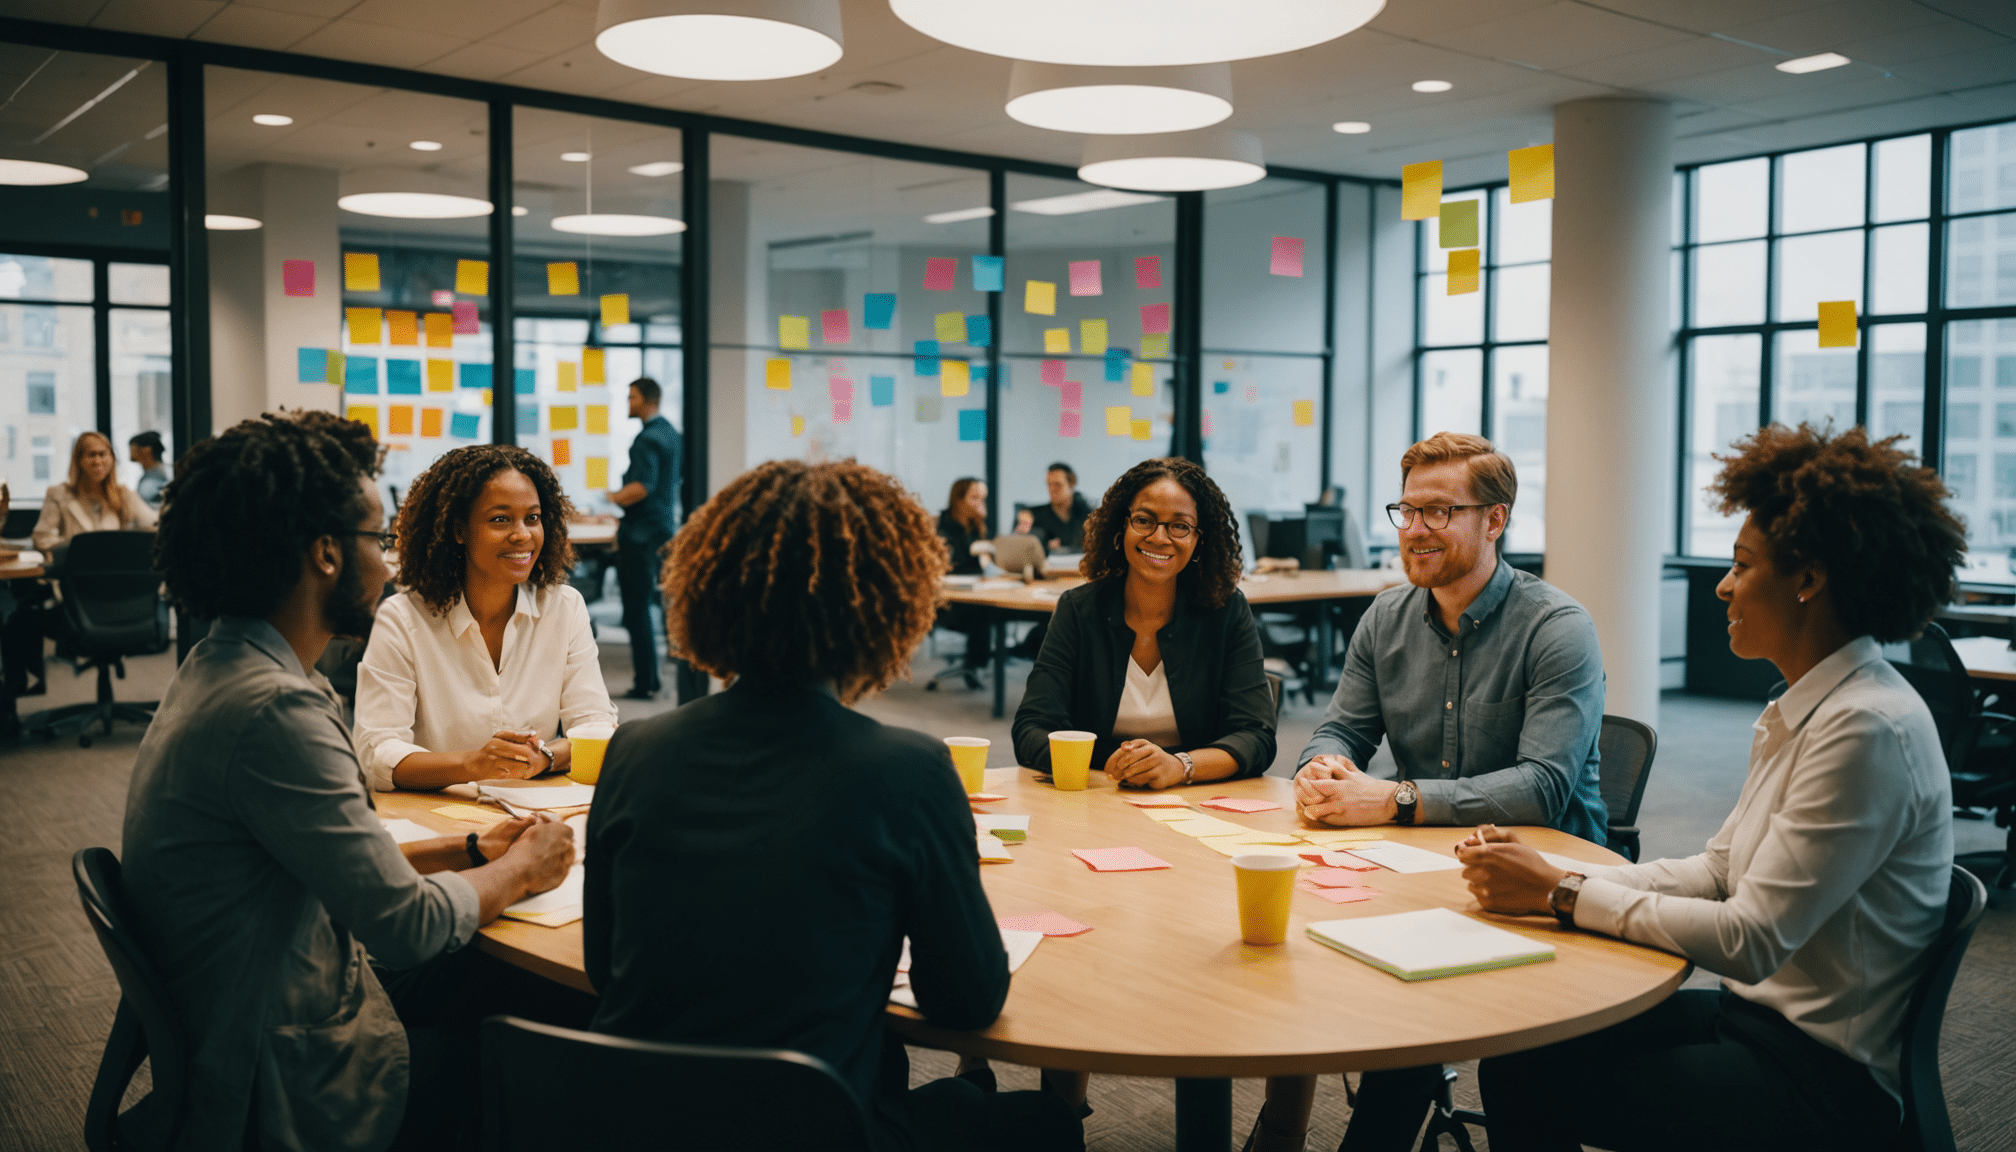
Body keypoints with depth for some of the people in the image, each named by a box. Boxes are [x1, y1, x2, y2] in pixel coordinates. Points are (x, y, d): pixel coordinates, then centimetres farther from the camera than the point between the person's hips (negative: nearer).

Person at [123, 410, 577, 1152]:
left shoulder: (224, 668, 5)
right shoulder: (273, 709, -28)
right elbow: (407, 922, -23)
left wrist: (472, 849, 5)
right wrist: (519, 871, -5)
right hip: (289, 1093, -9)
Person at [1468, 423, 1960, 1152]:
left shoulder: (1868, 730, -23)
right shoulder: (1804, 709, 7)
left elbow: (1751, 940, -25)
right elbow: (1717, 871, 9)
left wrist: (1560, 893, -19)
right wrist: (1550, 878, -4)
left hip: (1825, 1081, -8)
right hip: (1757, 1015, 8)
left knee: (1535, 1090, -11)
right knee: (1517, 1054, -3)